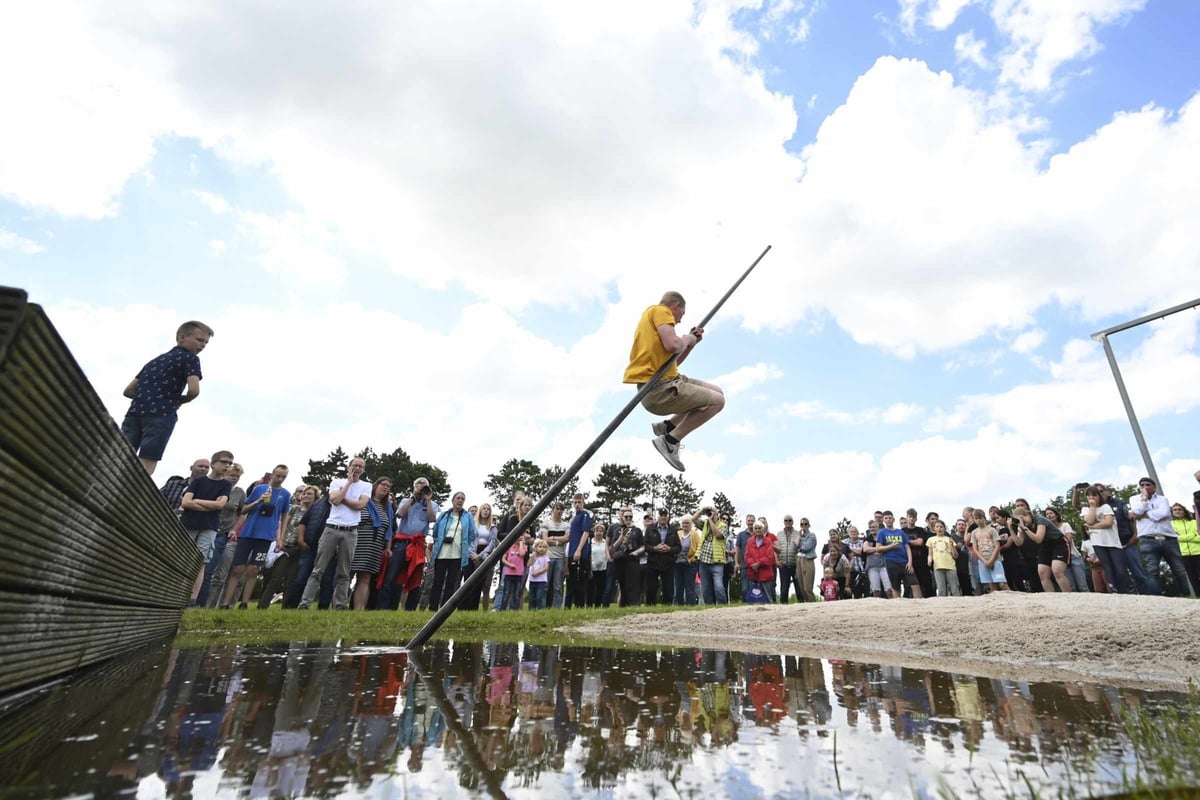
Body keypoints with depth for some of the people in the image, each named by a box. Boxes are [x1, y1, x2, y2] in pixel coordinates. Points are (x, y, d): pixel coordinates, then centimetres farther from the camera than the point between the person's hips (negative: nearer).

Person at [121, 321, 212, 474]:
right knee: (146, 466, -10)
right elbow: (194, 390, -10)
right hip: (161, 414, -7)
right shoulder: (190, 357, 5)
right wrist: (179, 401, 9)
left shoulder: (155, 360, 28)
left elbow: (128, 391, 26)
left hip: (135, 411, 7)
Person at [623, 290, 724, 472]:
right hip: (660, 389, -10)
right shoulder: (660, 310, -2)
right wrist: (687, 339, 0)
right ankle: (670, 440, -4)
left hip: (657, 387, 10)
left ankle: (667, 426, 14)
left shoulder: (650, 317, 26)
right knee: (717, 401, -4)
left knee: (716, 393, 17)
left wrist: (691, 342, 18)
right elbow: (673, 345, -21)